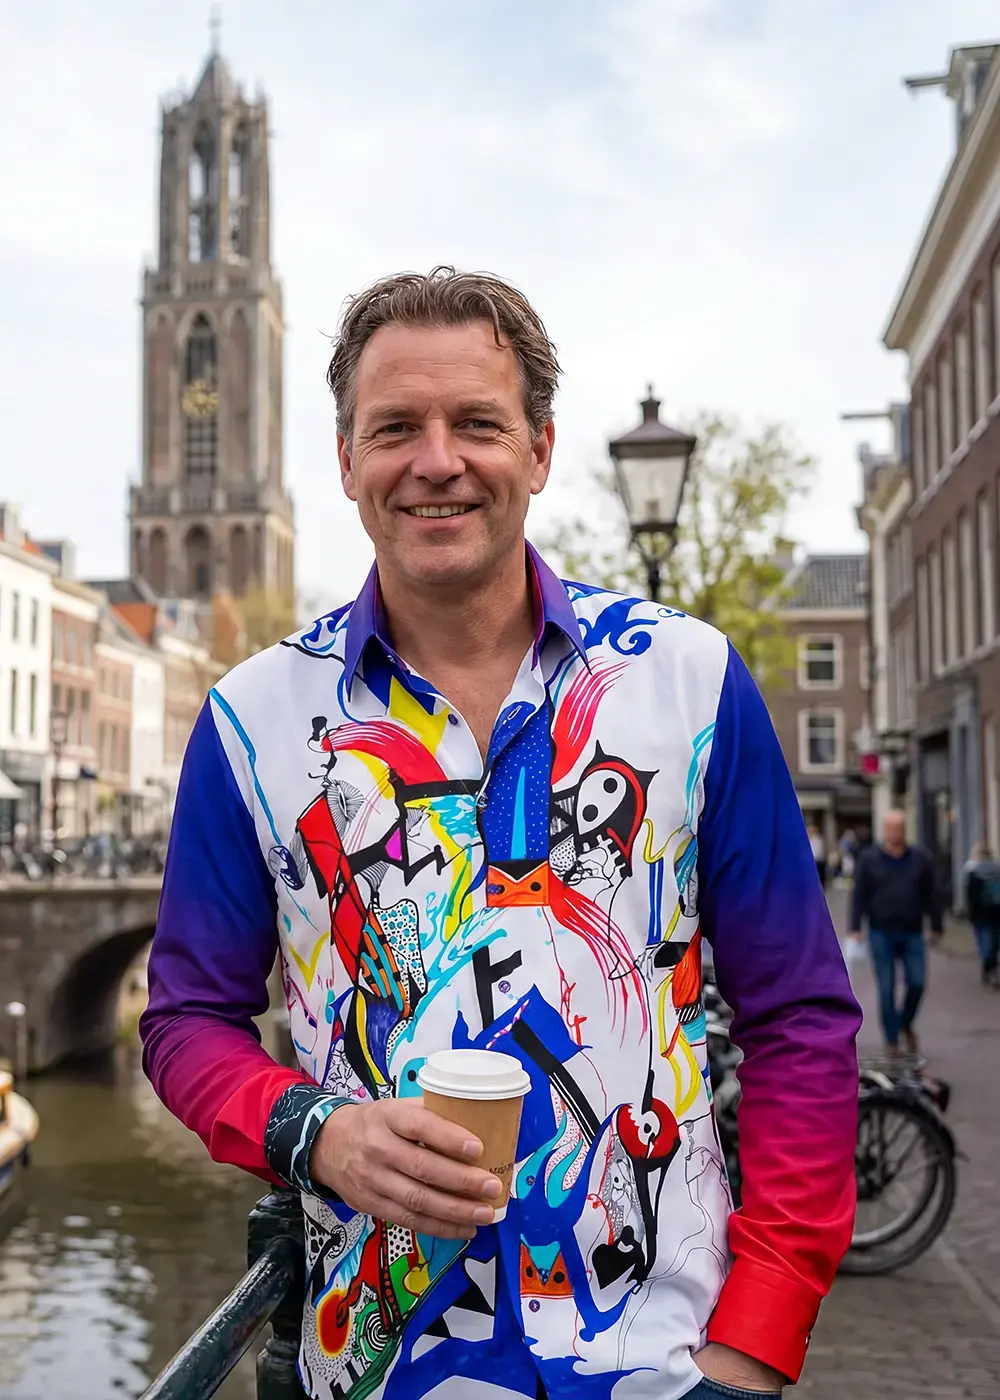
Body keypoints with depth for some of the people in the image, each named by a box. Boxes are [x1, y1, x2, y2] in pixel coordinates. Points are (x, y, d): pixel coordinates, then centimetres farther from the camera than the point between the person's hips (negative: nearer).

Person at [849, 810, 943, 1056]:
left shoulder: (920, 858, 4)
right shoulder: (870, 859, 1)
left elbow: (932, 895, 7)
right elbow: (859, 896, 0)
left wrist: (936, 926, 5)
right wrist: (856, 928, -6)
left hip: (912, 933, 1)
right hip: (881, 934, -1)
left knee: (917, 983, -3)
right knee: (887, 989, 1)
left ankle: (906, 1024, 26)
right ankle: (892, 1042, 10)